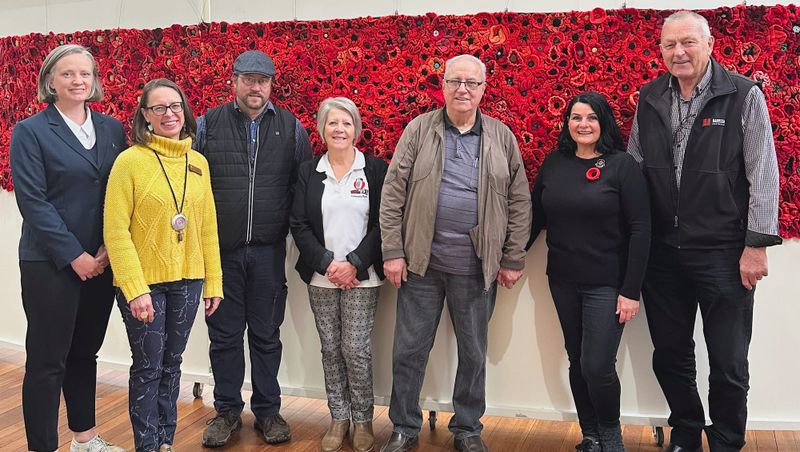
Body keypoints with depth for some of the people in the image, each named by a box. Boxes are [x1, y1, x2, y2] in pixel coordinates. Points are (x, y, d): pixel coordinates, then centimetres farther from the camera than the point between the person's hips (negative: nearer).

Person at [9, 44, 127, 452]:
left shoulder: (112, 129, 8)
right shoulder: (30, 132, -4)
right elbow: (32, 201, -10)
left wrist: (110, 247, -5)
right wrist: (74, 255, -14)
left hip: (101, 261, 5)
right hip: (50, 264, -4)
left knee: (85, 353, 16)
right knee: (47, 360, 2)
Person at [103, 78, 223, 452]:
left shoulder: (198, 163, 5)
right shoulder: (130, 160, -10)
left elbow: (208, 226, 9)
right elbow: (116, 231, -12)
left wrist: (213, 282, 7)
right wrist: (135, 289, -17)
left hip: (187, 280, 4)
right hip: (143, 282, -4)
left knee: (171, 364, 14)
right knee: (148, 368, 5)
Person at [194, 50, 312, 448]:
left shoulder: (291, 127, 4)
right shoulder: (207, 124, 1)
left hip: (269, 251, 0)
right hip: (220, 250, 0)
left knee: (266, 335, 10)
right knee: (224, 334, 9)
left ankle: (267, 410, 24)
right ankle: (227, 410, 23)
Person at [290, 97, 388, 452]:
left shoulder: (375, 169, 0)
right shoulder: (308, 172, 6)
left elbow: (382, 223, -4)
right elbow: (299, 225, 2)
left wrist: (354, 264, -12)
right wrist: (326, 264, -9)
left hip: (361, 276, -2)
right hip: (321, 277, 2)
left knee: (357, 349, -3)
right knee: (331, 349, 8)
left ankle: (362, 420, 13)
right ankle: (338, 419, 20)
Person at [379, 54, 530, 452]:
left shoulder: (502, 137, 4)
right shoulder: (419, 130, 0)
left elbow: (519, 202, 4)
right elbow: (393, 193, -2)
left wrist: (512, 259, 1)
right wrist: (393, 252, -6)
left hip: (477, 267, 1)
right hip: (421, 262, -1)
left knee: (474, 353, 12)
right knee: (409, 349, 8)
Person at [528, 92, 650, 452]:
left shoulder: (622, 165, -8)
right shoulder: (554, 163, 4)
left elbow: (640, 230, -10)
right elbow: (535, 216, 10)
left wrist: (631, 290, -13)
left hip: (607, 284, -4)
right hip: (563, 281, 4)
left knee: (597, 366, -8)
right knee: (577, 362, 12)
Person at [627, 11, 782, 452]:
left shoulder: (744, 96, -7)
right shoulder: (649, 99, 6)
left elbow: (763, 175, -7)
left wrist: (756, 245, -11)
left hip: (724, 253, -4)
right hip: (662, 253, 4)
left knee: (728, 365, 6)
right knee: (669, 356, 15)